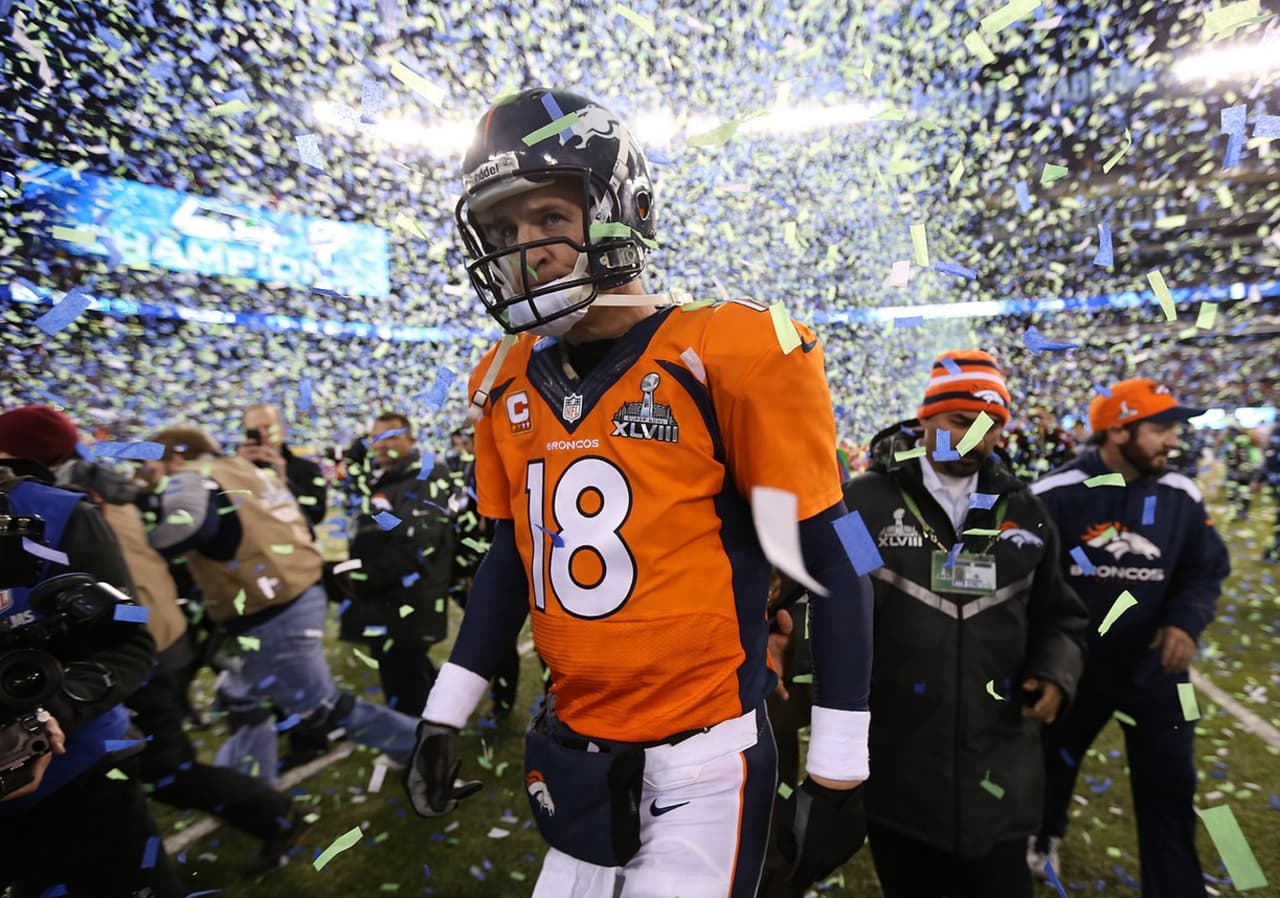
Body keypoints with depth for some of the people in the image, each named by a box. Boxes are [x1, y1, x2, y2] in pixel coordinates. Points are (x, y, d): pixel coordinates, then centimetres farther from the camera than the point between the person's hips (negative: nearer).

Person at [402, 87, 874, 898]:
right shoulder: (509, 381, 2)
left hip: (701, 761, -5)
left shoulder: (730, 356, -16)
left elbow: (831, 567, -11)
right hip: (575, 751, 6)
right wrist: (446, 716, 12)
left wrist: (839, 770, -8)